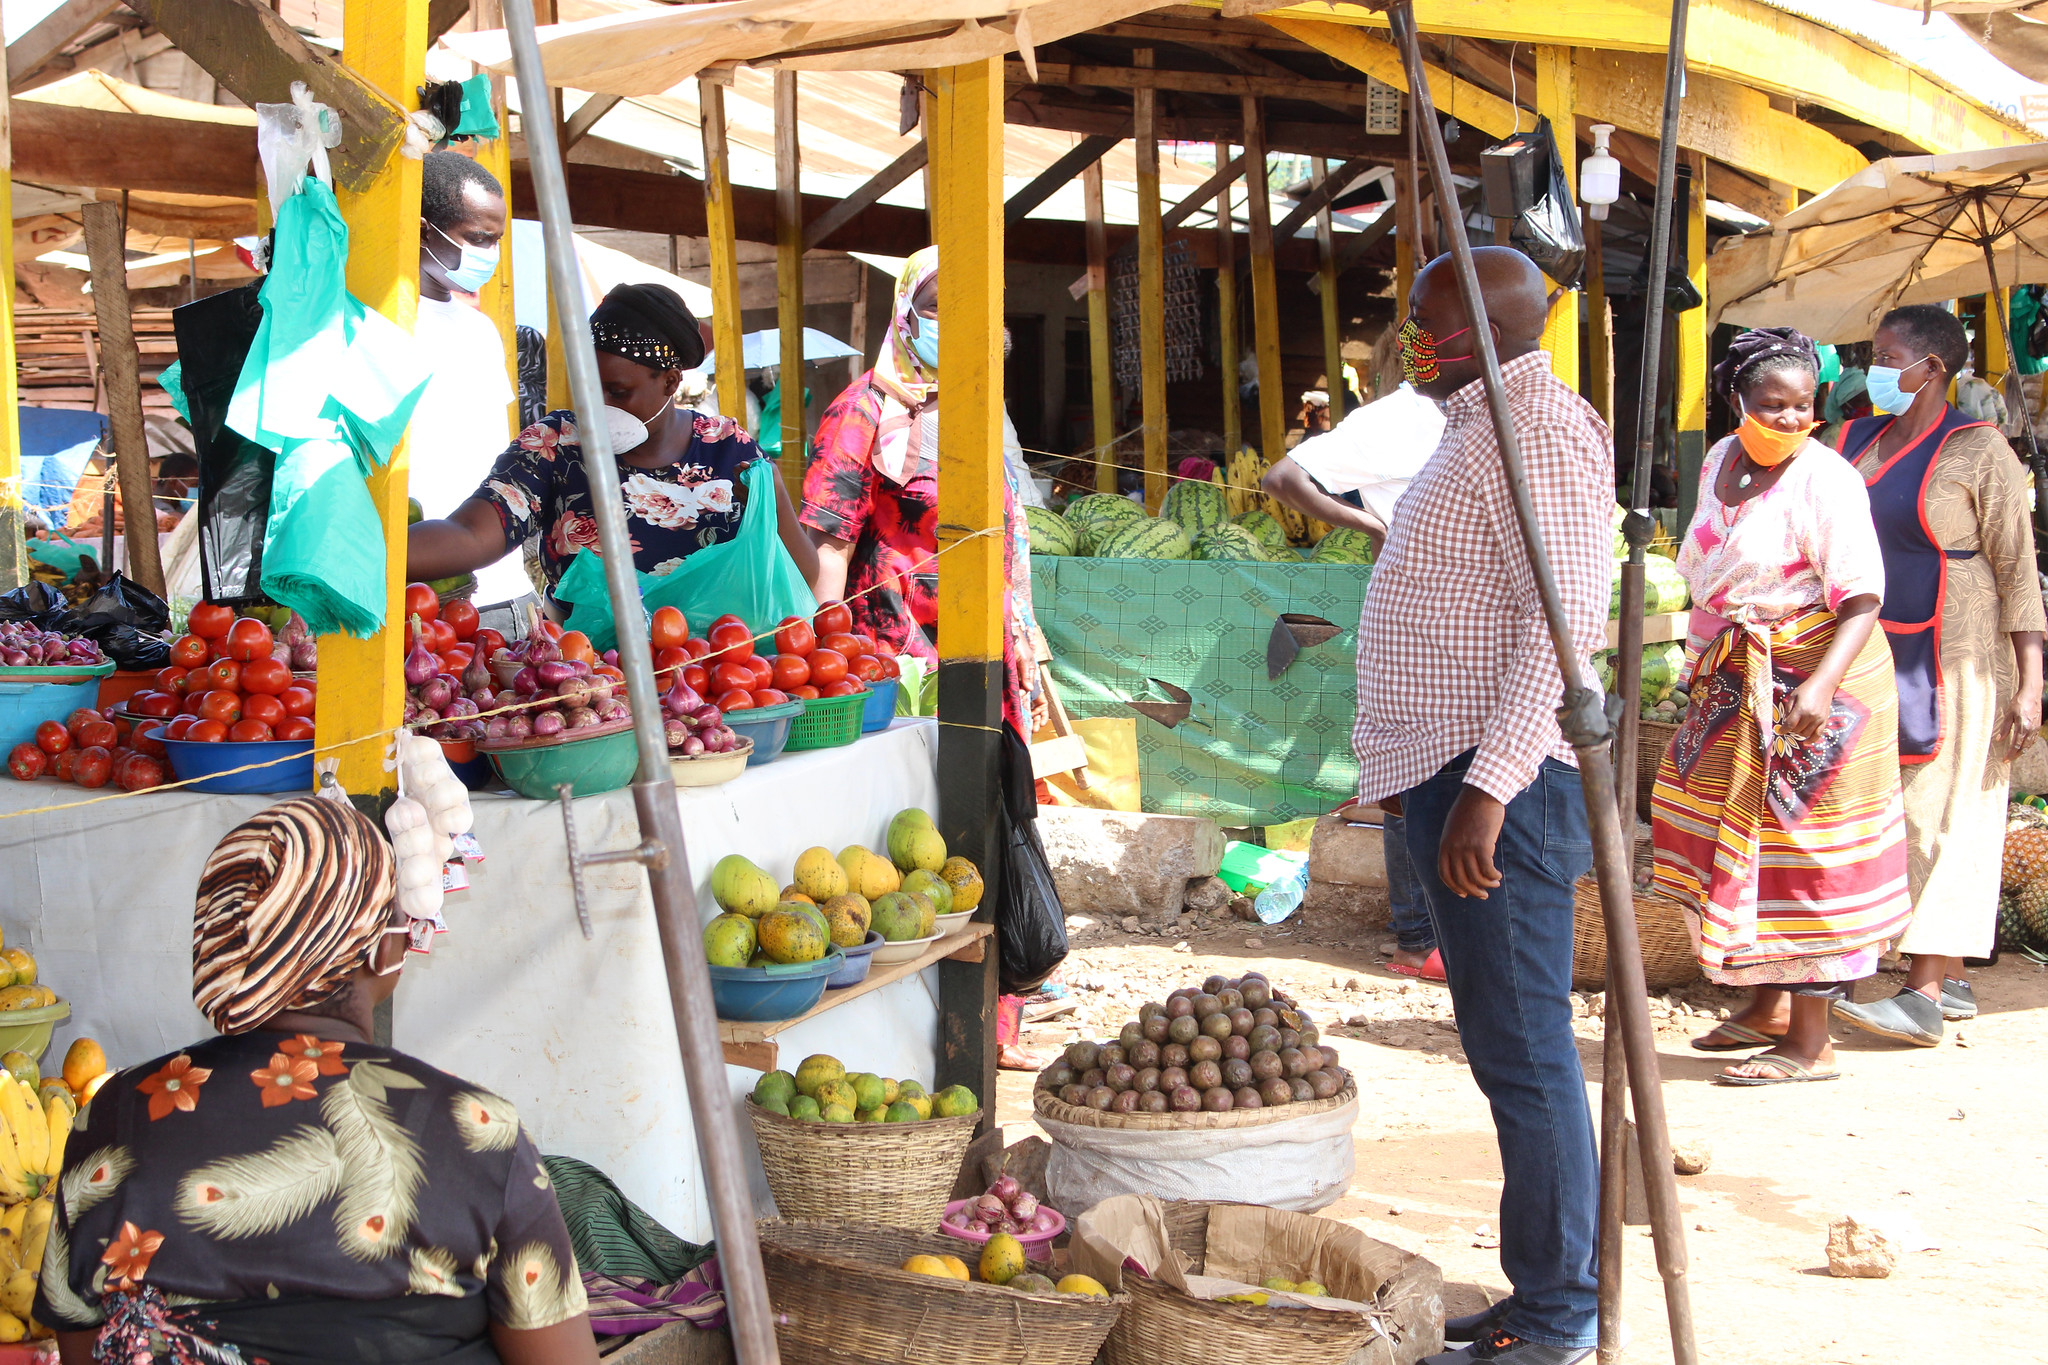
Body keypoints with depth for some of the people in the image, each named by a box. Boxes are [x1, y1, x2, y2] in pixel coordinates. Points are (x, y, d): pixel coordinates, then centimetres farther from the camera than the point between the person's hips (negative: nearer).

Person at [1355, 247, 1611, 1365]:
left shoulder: (1539, 428, -13)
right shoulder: (1482, 427, 20)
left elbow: (1564, 620, -23)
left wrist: (1487, 787, -27)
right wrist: (1410, 765, 25)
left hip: (1499, 785, -11)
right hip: (1451, 775, 11)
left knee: (1522, 1052, -5)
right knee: (1509, 1050, 14)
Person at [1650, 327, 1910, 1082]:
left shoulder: (1825, 481, -17)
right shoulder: (1720, 461, 7)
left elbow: (1862, 598, -22)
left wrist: (1821, 686, -36)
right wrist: (1705, 665, 22)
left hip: (1813, 686, -8)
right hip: (1734, 682, 8)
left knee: (1802, 849, -4)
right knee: (1733, 835, 14)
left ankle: (1811, 1043, 4)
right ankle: (1768, 1006, 30)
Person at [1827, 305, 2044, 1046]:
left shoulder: (1978, 452, -9)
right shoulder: (1857, 441, 10)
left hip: (1953, 664, -7)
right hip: (1875, 663, 7)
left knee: (1940, 816, -6)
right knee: (1896, 813, 7)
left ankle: (1923, 995, -8)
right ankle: (1952, 981, 16)